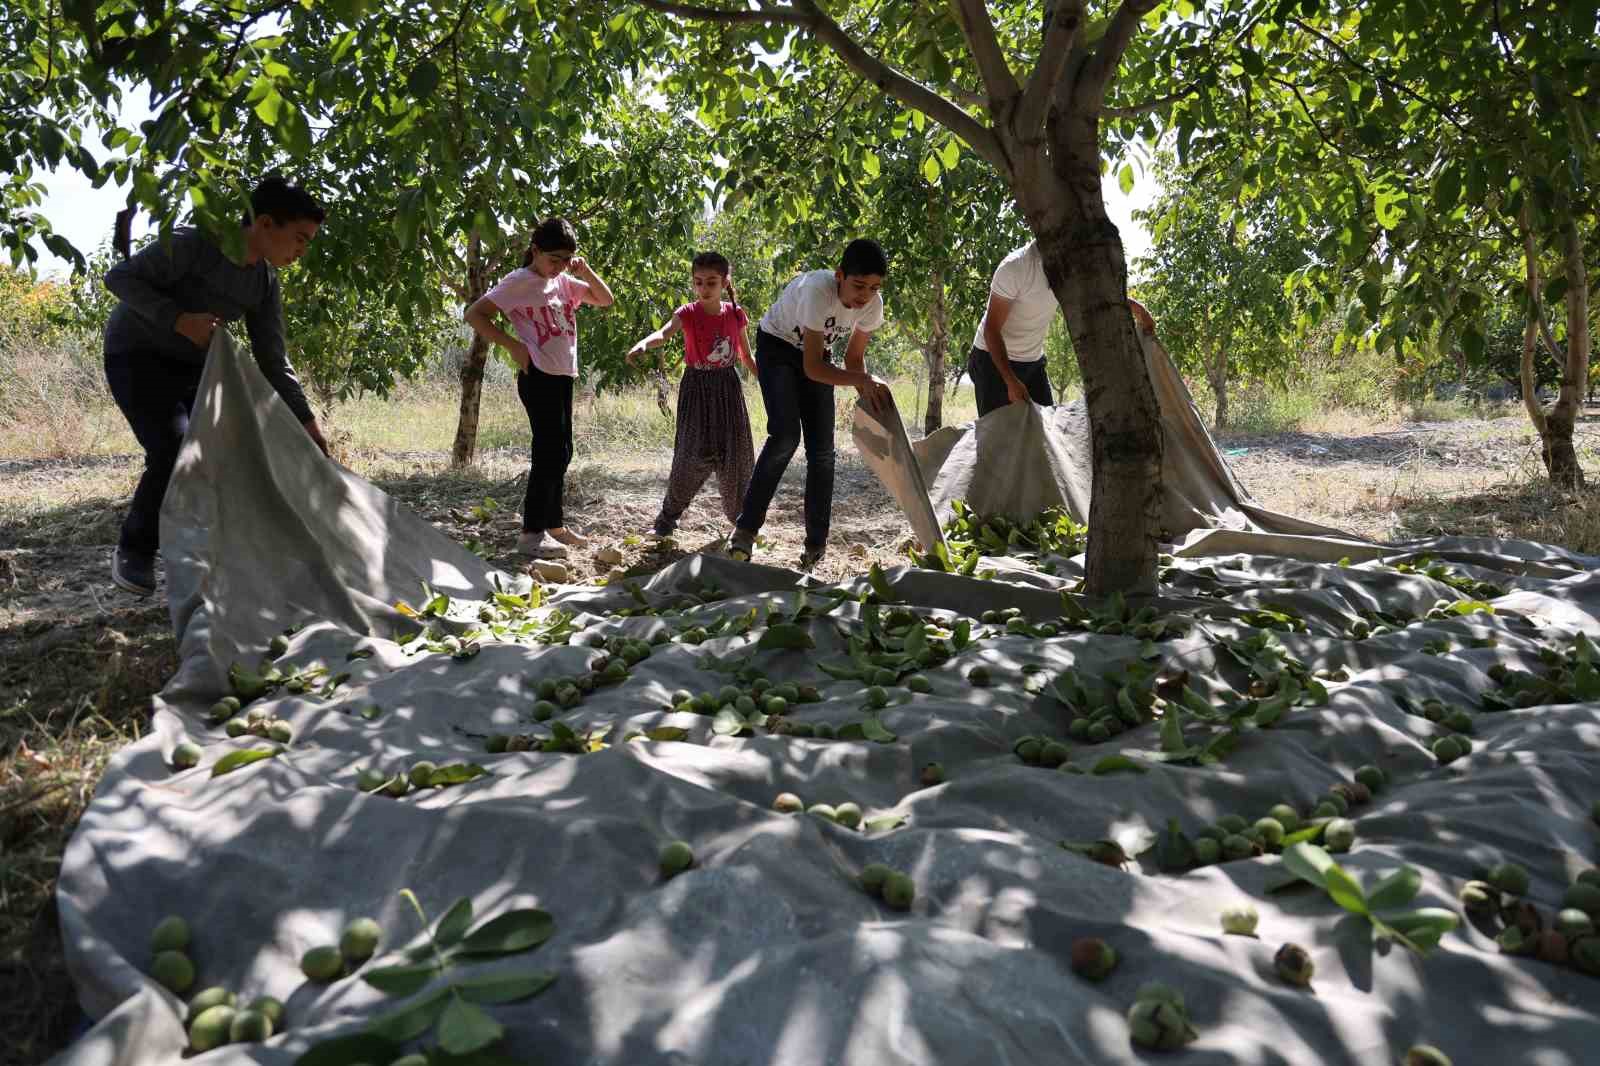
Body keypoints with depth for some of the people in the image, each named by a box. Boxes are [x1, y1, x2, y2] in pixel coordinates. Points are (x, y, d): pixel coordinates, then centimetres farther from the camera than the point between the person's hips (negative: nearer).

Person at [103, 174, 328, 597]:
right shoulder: (194, 244, -25)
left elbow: (272, 360, -1)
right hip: (136, 355, -7)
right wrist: (179, 320, -32)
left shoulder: (266, 284, -4)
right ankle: (134, 552, -2)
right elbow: (119, 277, -21)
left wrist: (305, 419, -6)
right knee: (175, 452, -21)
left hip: (191, 365, 7)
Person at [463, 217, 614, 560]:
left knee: (561, 453, 13)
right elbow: (474, 315, -11)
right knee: (550, 452, -10)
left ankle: (553, 525, 24)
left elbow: (605, 300, 19)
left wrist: (586, 271, 3)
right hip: (539, 377, -8)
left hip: (563, 376, 8)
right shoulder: (519, 281, -8)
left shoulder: (564, 281, 12)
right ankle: (531, 534, -6)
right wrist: (514, 345, -15)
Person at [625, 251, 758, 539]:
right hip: (696, 389, -3)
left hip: (728, 388, 3)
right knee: (693, 453, -10)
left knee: (735, 452, 6)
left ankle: (740, 515, 24)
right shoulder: (688, 313, -11)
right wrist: (644, 343, -53)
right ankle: (668, 516, 6)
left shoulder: (735, 314, 0)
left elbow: (747, 357, 11)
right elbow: (663, 333, -31)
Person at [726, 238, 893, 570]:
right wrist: (864, 380, -46)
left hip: (816, 351, 5)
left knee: (822, 448, -4)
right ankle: (746, 527, -12)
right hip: (776, 346, -5)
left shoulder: (873, 304, -20)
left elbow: (854, 357, -5)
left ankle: (816, 543, 3)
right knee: (785, 435, -22)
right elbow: (812, 368, -36)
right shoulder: (817, 291, -37)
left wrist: (868, 393, -24)